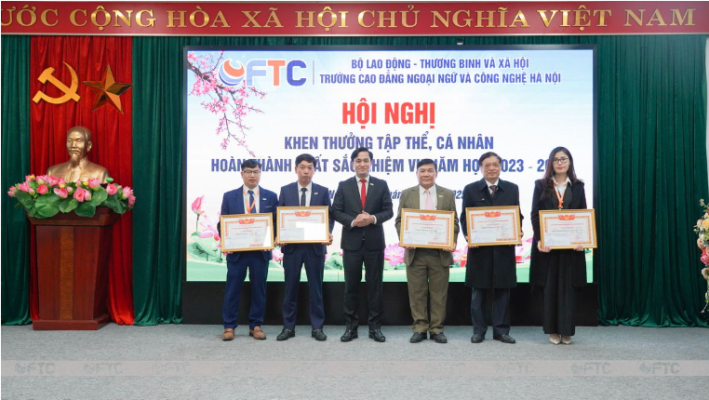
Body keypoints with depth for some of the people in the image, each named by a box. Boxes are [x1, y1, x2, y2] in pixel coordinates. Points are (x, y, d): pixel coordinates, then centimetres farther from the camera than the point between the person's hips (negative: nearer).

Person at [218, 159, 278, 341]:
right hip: (236, 250, 0)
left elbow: (277, 222, 5)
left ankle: (256, 325, 20)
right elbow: (222, 223, 5)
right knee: (232, 289, 5)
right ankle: (229, 326, 16)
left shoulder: (270, 196, 6)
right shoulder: (229, 196, 6)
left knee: (259, 289, 8)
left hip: (261, 251, 1)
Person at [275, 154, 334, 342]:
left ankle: (317, 327, 17)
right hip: (291, 245, 1)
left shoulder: (323, 191, 4)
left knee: (316, 287, 6)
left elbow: (330, 217, 4)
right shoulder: (285, 190, 5)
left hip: (315, 245, 0)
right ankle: (288, 327, 18)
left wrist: (328, 234, -15)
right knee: (290, 287, 8)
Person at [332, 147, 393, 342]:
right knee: (351, 286, 6)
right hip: (351, 242, 0)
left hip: (374, 242, 0)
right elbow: (336, 212, 0)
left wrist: (373, 219, -17)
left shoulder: (381, 185, 6)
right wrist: (353, 221, -16)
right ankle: (350, 327, 16)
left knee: (375, 285, 6)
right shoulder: (344, 186, 5)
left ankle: (375, 327, 16)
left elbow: (388, 211, 1)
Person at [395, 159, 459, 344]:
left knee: (439, 293, 5)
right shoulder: (407, 194, 7)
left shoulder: (448, 194, 7)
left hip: (440, 252, 0)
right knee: (417, 292, 5)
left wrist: (452, 242, -10)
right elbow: (400, 221, 6)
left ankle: (437, 329, 16)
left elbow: (454, 222, 6)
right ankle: (419, 328, 15)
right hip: (415, 252, 0)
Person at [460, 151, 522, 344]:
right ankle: (479, 330, 16)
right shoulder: (471, 189, 4)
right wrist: (468, 237, -13)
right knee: (478, 291, 6)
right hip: (479, 247, -1)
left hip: (504, 247, 1)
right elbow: (464, 218, 2)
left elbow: (518, 215, 9)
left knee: (502, 290, 7)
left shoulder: (512, 189, 8)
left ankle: (501, 330, 17)